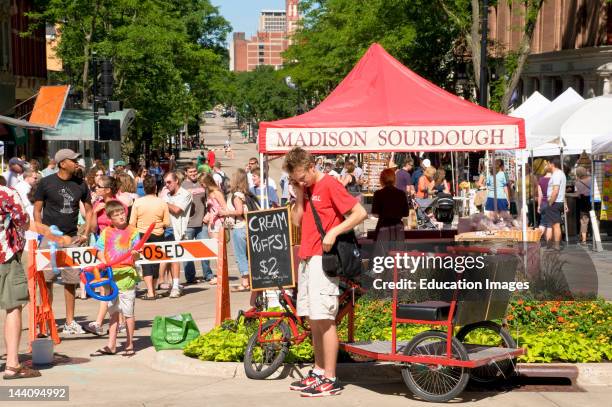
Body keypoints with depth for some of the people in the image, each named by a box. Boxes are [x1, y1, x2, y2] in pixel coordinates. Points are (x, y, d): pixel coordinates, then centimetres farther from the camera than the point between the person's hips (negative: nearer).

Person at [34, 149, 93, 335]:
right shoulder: (46, 183, -2)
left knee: (71, 280, 6)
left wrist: (86, 233, 4)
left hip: (72, 238, 3)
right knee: (47, 280, -3)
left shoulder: (80, 184, 8)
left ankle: (70, 321, 15)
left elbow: (89, 210, 15)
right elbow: (37, 209, 2)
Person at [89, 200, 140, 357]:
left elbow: (136, 253, -4)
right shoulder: (106, 232, 7)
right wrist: (104, 262, -11)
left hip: (127, 274, -3)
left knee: (128, 312, 2)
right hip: (110, 274, 3)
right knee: (113, 312, 10)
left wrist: (135, 254, -26)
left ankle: (129, 345, 11)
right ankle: (111, 346, 15)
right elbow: (100, 251, 8)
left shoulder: (132, 231, -1)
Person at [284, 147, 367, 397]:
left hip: (322, 258, -9)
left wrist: (334, 232, -22)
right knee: (312, 320, 11)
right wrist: (299, 196, 0)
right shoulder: (306, 189, 15)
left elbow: (360, 213, -15)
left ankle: (330, 380, -6)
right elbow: (296, 221, 11)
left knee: (324, 319, -9)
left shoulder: (330, 185, -10)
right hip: (307, 259, 9)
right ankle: (318, 372, 19)